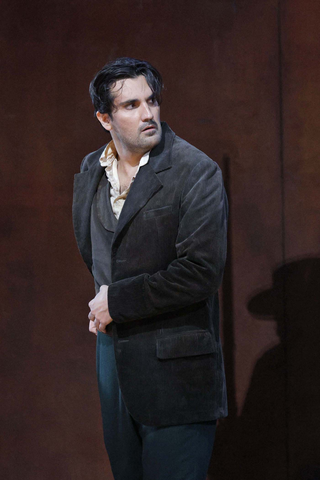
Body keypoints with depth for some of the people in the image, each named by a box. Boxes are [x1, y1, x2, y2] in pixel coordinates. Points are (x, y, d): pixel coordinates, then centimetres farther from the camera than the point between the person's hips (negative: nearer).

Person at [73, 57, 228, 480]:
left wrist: (118, 301, -13)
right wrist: (101, 301, 13)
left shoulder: (196, 172, -11)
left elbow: (200, 272, -18)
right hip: (113, 354, 6)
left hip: (175, 365, -6)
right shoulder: (90, 170, 10)